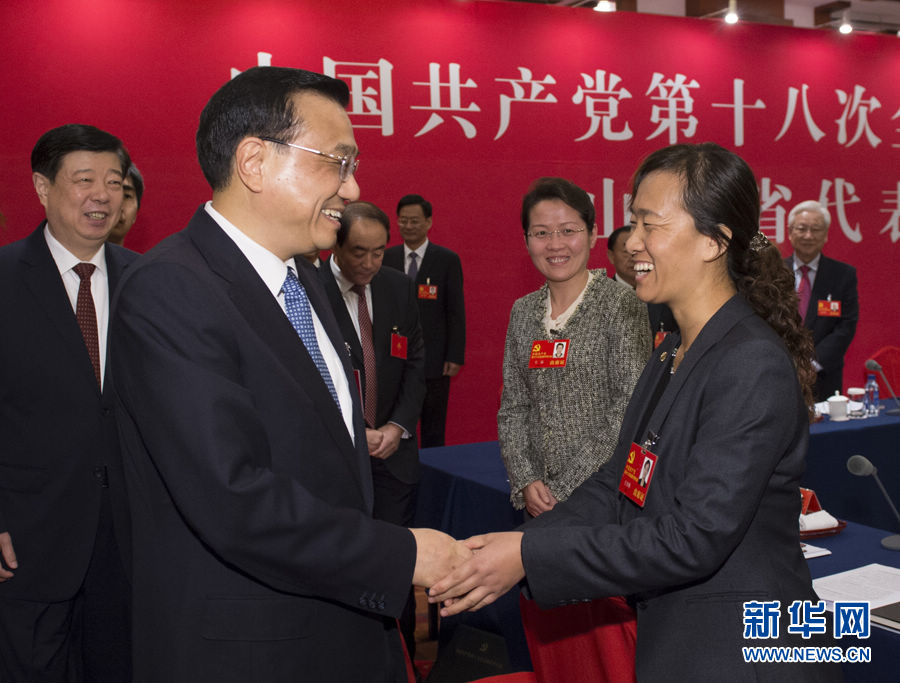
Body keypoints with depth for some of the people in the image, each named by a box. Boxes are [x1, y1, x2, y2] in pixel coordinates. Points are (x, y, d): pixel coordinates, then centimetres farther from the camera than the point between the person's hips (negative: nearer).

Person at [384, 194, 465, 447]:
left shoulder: (447, 260, -2)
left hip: (434, 359, -2)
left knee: (434, 430, 9)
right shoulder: (386, 258, 5)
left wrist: (455, 356, -8)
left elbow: (456, 311, -3)